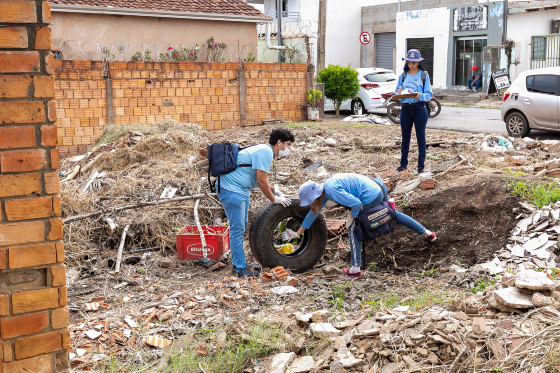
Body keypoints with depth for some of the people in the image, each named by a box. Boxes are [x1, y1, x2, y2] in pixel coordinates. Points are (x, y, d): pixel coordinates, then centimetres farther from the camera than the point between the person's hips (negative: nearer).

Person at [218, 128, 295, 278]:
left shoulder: (266, 151, 16)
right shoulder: (265, 152, -17)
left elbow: (262, 180, 25)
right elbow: (261, 181, -19)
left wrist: (276, 192, 14)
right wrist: (274, 199, -8)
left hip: (241, 190, 11)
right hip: (232, 190, -11)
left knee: (242, 227, 17)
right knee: (237, 230, -8)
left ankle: (238, 263, 28)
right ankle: (241, 269, -4)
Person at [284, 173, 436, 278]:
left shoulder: (331, 191, -22)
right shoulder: (323, 191, 8)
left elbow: (356, 204, -24)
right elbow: (313, 213, 19)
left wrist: (351, 219, -5)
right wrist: (297, 233, 22)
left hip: (369, 198, -10)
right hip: (377, 190, 10)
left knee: (354, 229, 4)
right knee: (393, 214, 29)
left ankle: (355, 269, 7)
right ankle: (426, 232, 44)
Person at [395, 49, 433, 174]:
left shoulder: (424, 75, 2)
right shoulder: (403, 76, 11)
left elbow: (429, 94, -3)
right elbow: (397, 93, 11)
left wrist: (419, 96, -22)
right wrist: (399, 93, -12)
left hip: (419, 108, -3)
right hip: (405, 108, 3)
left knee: (421, 137, 1)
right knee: (405, 137, 7)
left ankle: (421, 165, 8)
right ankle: (403, 163, 16)